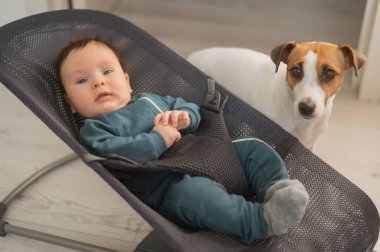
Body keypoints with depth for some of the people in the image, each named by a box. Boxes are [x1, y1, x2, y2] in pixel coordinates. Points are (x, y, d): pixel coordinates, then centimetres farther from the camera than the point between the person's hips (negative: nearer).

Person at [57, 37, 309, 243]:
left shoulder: (151, 100, 26)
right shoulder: (93, 130, 5)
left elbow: (192, 109, 28)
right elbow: (113, 156, -15)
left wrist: (184, 117, 3)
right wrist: (158, 139, -18)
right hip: (168, 187, -8)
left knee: (251, 148, 3)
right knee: (193, 191, -39)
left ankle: (276, 185, -16)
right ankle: (261, 219, -44)